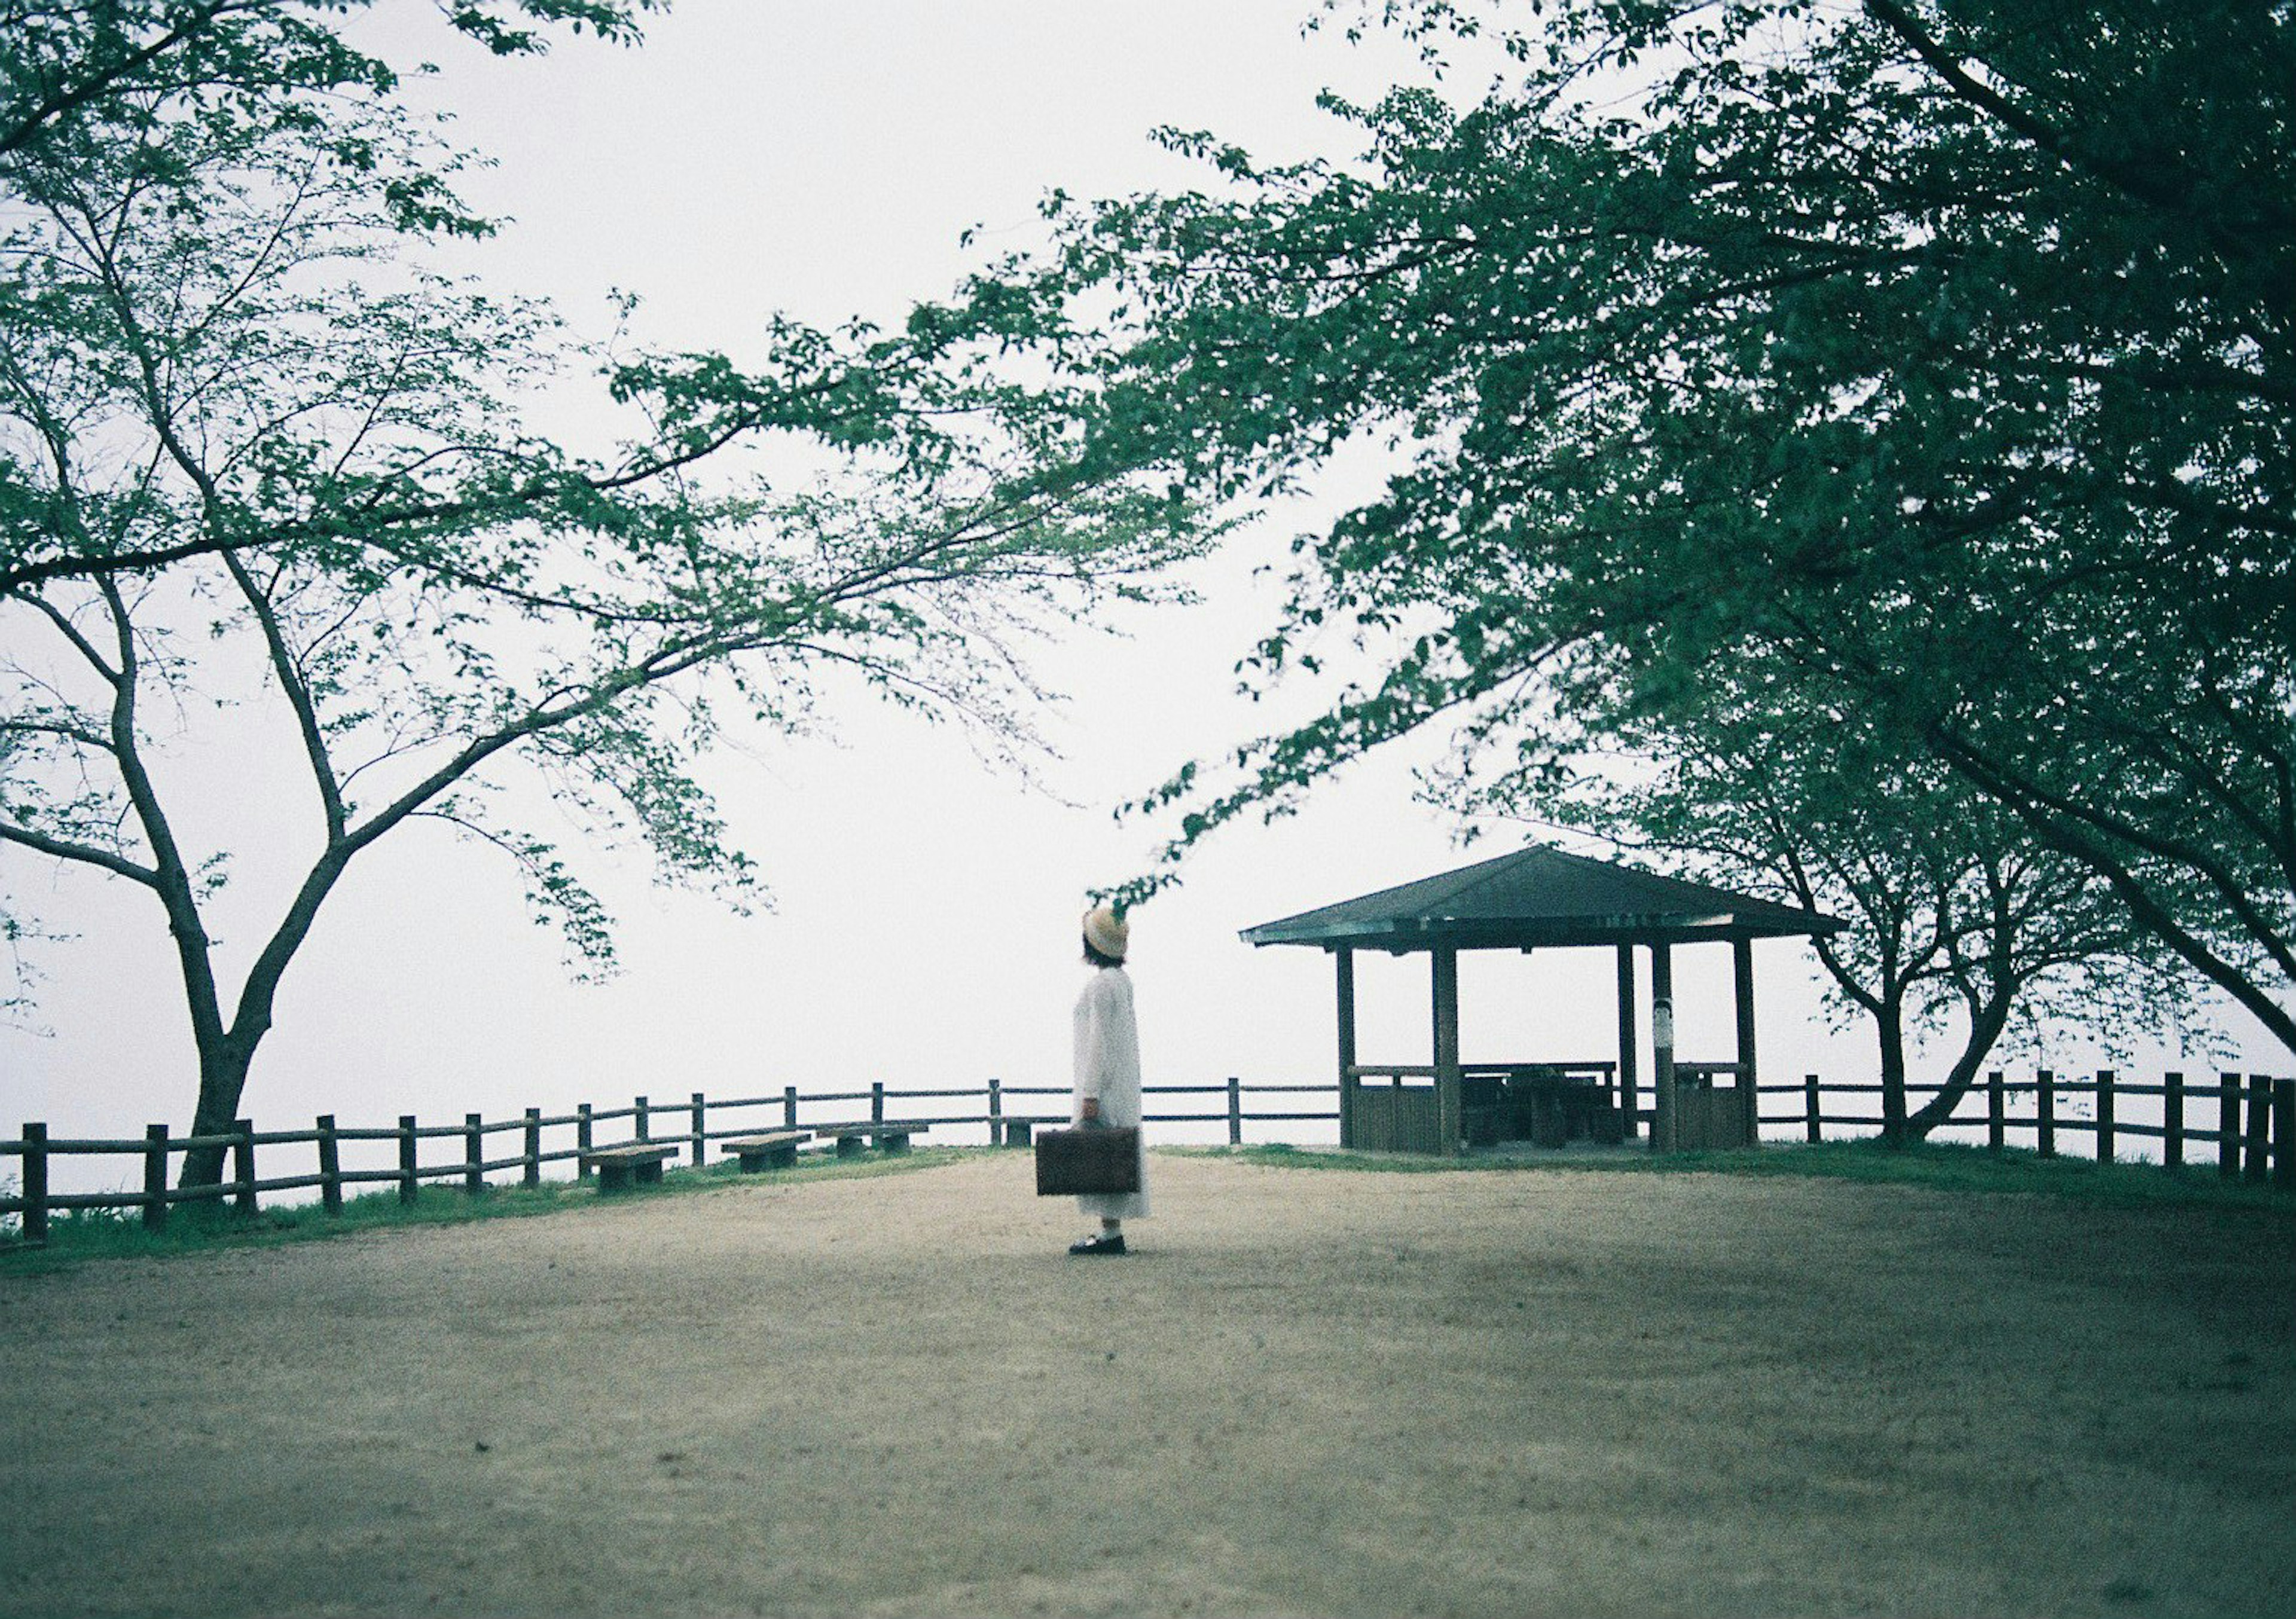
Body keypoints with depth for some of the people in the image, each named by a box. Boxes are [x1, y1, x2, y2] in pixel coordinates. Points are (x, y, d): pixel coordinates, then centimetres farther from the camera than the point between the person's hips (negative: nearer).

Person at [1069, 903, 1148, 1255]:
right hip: (1123, 1085, 10)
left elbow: (1100, 1041, -20)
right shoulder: (1122, 980, 14)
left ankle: (1111, 1233, -8)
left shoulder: (1101, 983, -16)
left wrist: (1090, 1093, -20)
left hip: (1104, 1082, -10)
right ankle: (1113, 1231, 13)